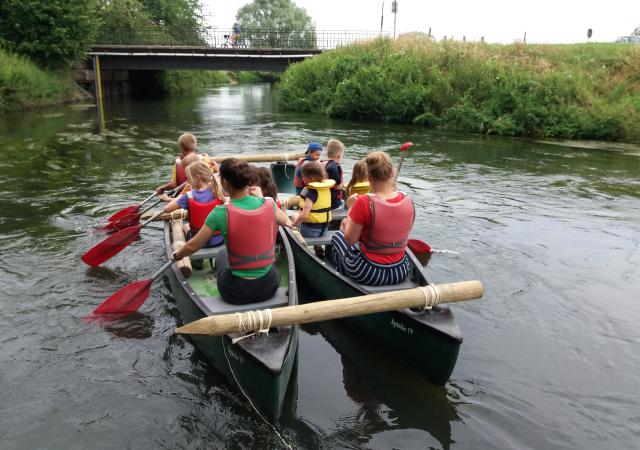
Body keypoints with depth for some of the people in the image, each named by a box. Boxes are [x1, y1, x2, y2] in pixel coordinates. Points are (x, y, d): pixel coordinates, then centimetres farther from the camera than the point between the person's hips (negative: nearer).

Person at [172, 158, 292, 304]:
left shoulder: (222, 213, -18)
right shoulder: (268, 204, -10)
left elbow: (192, 246, -7)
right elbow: (288, 222, 13)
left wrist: (176, 256, 15)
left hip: (236, 293, -2)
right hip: (269, 287, 2)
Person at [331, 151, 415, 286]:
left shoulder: (364, 202, -24)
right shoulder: (408, 200, -9)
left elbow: (350, 240, -12)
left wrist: (351, 209, 0)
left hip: (369, 275, -5)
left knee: (337, 236, 23)